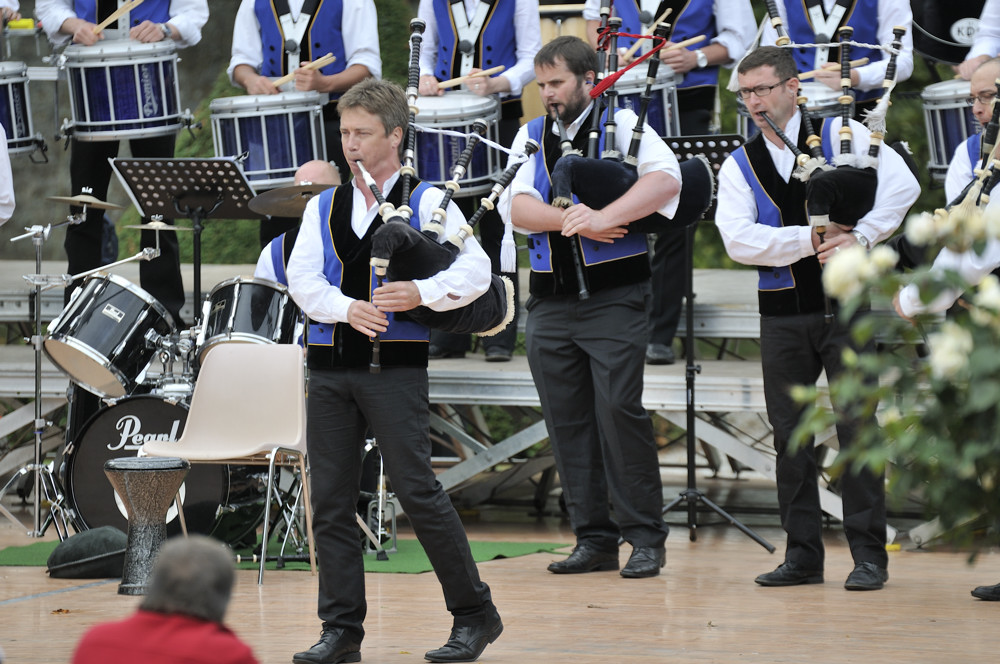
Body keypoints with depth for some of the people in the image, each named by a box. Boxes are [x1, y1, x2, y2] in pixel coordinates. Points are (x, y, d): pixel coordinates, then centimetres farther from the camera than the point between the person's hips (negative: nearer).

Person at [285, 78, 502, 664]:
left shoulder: (428, 202, 2)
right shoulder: (324, 207, 15)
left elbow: (477, 270, -6)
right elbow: (302, 277, 5)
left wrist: (421, 295, -22)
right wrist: (347, 308, -14)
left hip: (396, 364, -5)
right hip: (330, 363, 5)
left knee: (418, 492, -8)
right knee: (331, 499, 2)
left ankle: (476, 614, 5)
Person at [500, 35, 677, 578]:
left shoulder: (622, 124, 1)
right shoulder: (532, 136, 15)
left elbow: (665, 178, -15)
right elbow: (517, 207, 1)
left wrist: (603, 216, -26)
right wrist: (570, 221, -16)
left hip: (615, 299, -5)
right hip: (550, 303, 5)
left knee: (620, 410, -12)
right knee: (567, 421, 5)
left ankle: (646, 538, -6)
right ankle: (595, 538, 11)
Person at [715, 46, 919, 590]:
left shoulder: (844, 136, 2)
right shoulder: (739, 167, 7)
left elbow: (902, 186, -7)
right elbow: (739, 240, -7)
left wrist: (862, 235, -19)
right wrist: (809, 240, -16)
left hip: (845, 304, -3)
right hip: (783, 311, 3)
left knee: (855, 424, -5)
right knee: (790, 434, 5)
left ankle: (869, 555, -2)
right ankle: (803, 555, 12)